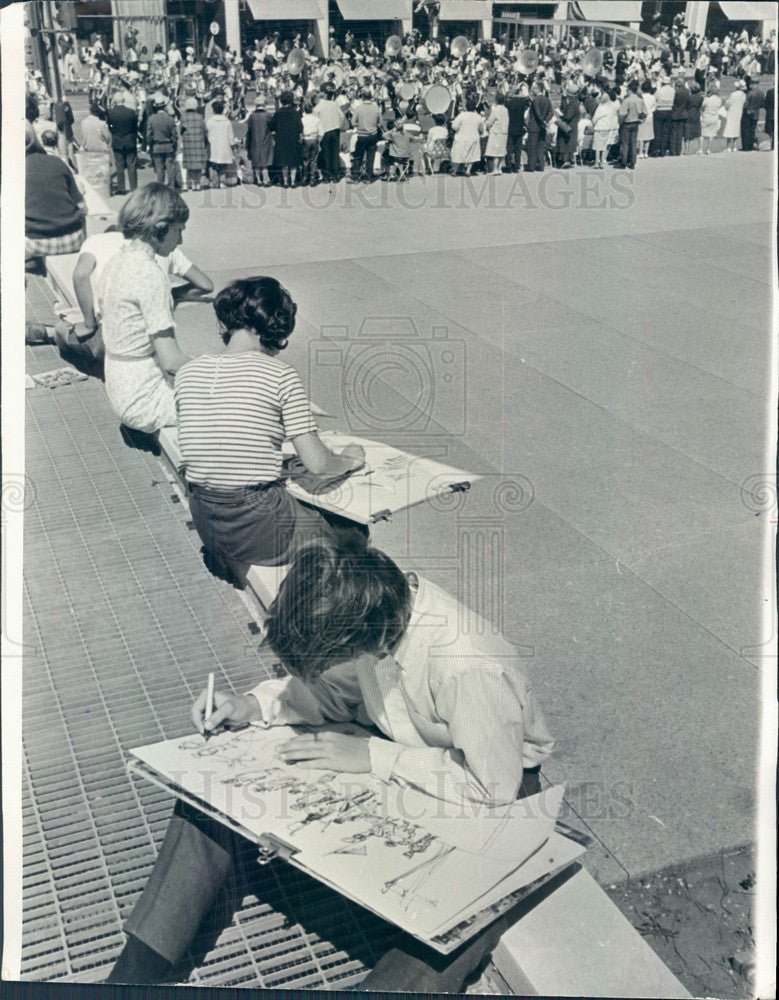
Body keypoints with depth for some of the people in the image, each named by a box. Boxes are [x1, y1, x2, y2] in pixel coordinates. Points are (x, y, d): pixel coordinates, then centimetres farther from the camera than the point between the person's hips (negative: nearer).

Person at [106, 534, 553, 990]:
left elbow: (496, 787, -27)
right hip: (391, 746, 5)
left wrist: (374, 757, -27)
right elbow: (332, 693, 2)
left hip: (497, 782, -5)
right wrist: (253, 705, -14)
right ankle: (139, 972, -6)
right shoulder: (364, 609, -18)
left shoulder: (472, 671, -37)